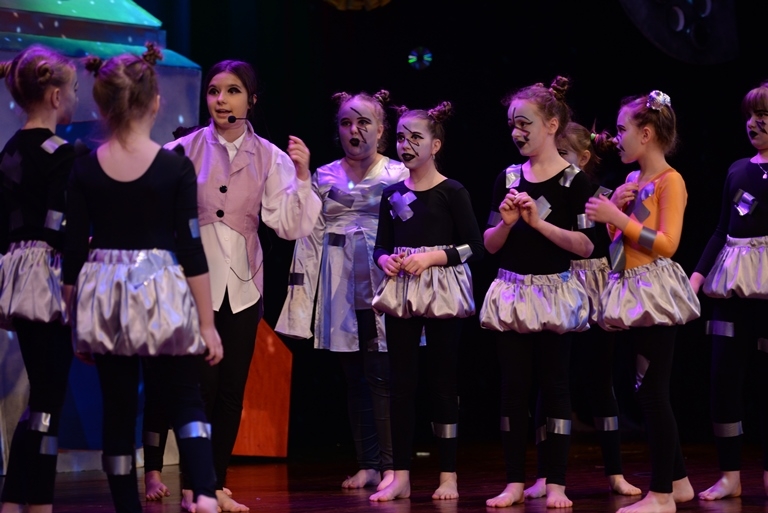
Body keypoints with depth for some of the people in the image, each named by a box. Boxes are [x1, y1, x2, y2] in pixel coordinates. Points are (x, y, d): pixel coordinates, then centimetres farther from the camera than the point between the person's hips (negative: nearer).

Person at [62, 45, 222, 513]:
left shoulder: (85, 171, -2)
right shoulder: (176, 168, -8)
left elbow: (74, 251, 1)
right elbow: (191, 249, -8)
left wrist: (76, 319, 12)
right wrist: (207, 322, -2)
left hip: (103, 296, 2)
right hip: (163, 295, -2)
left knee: (118, 408, 9)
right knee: (186, 399, 7)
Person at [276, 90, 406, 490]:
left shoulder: (398, 176, 2)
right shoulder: (324, 178, 12)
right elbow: (309, 235, 11)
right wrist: (301, 287, 5)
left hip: (383, 286, -3)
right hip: (339, 289, 3)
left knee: (381, 376, -8)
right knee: (354, 379, 5)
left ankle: (390, 467, -4)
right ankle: (367, 465, 10)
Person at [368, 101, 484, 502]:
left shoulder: (451, 192, -5)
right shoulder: (393, 194, 8)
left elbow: (475, 248, -7)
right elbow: (381, 245, 14)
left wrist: (432, 257, -16)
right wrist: (385, 260, -8)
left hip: (442, 292, -4)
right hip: (401, 291, 4)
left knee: (443, 381, 1)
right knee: (400, 381, 4)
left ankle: (448, 476, 8)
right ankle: (401, 476, 8)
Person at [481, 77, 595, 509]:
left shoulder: (574, 180, -6)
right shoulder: (508, 179, 7)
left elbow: (586, 246, -12)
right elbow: (491, 245, 9)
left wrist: (539, 222, -18)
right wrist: (507, 222, -10)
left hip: (554, 292, -4)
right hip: (512, 291, 4)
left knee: (555, 387, 1)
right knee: (514, 387, 5)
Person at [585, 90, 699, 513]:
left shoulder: (669, 181, -10)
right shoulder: (631, 181, 14)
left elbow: (667, 243, -18)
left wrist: (618, 218, -19)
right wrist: (614, 210, 1)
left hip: (655, 293, -9)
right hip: (632, 294, 9)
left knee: (652, 390, -8)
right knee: (650, 392, 12)